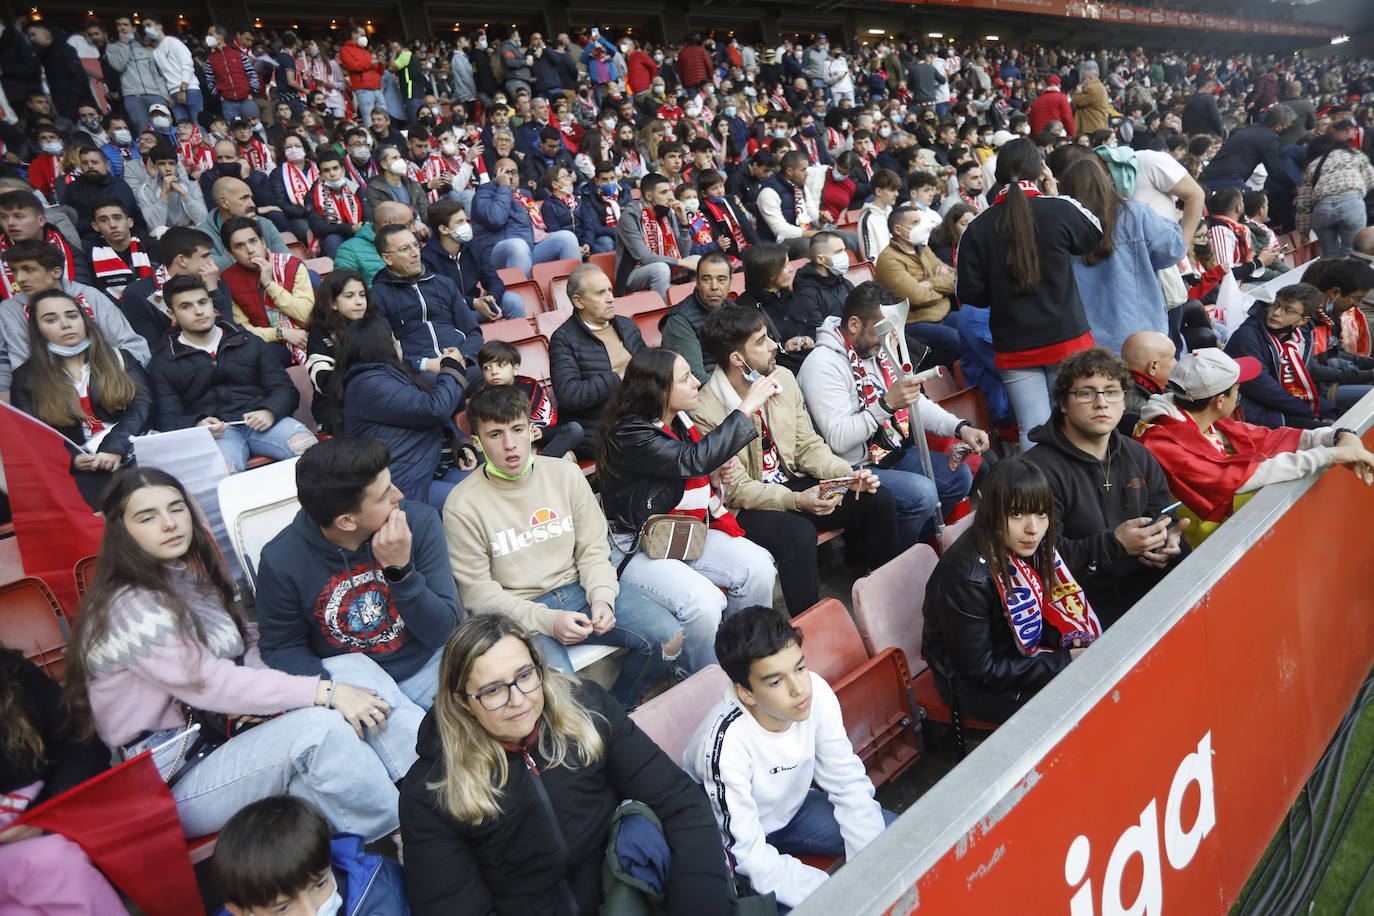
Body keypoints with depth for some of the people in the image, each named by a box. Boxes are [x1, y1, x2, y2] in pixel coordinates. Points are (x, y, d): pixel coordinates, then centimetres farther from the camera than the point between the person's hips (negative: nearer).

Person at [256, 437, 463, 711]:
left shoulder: (420, 521, -10)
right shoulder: (281, 560, -13)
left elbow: (444, 632, -9)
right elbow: (281, 647, 1)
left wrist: (401, 569, -25)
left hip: (427, 666, 1)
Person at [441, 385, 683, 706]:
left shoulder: (565, 474, 2)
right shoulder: (462, 506, -9)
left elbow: (593, 549, 5)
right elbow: (478, 592, -8)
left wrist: (602, 597, -14)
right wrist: (547, 620, -20)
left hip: (578, 588, 4)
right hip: (520, 612, -4)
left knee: (670, 638, -11)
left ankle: (618, 707, 16)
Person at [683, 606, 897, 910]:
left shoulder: (815, 691, -24)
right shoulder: (726, 743, -37)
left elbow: (848, 783, -11)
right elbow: (746, 852, -28)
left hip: (792, 807, 5)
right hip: (737, 837, -5)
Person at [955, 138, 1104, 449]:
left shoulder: (977, 228, -5)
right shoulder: (1060, 210, -7)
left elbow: (969, 293, -2)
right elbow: (1097, 234, 15)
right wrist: (1054, 189, 18)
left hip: (1013, 348, 1)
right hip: (1067, 340, -1)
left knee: (1032, 429, 3)